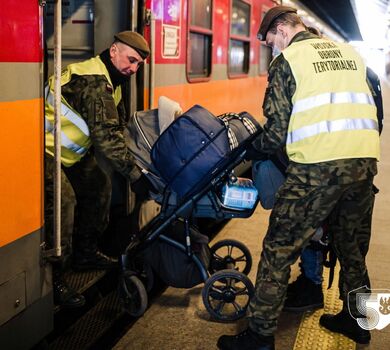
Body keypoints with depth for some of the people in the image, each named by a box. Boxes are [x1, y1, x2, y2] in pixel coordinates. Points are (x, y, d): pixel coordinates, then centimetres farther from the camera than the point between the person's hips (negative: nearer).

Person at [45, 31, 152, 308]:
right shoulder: (94, 82, -26)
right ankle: (52, 278, -17)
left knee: (98, 186, 12)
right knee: (62, 200, -24)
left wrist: (134, 158, -4)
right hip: (45, 149, -11)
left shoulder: (110, 82, 8)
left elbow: (119, 128, 9)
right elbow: (106, 136, -32)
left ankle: (86, 253, 25)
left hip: (69, 151, 11)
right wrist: (133, 172, -29)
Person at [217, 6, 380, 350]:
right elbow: (368, 107, 21)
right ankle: (356, 320, 36)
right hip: (365, 160, 7)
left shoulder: (287, 60, 1)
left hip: (318, 166, -6)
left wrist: (251, 149, 14)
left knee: (280, 248, 3)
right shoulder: (350, 53, 18)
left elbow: (277, 131, -3)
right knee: (351, 240, 24)